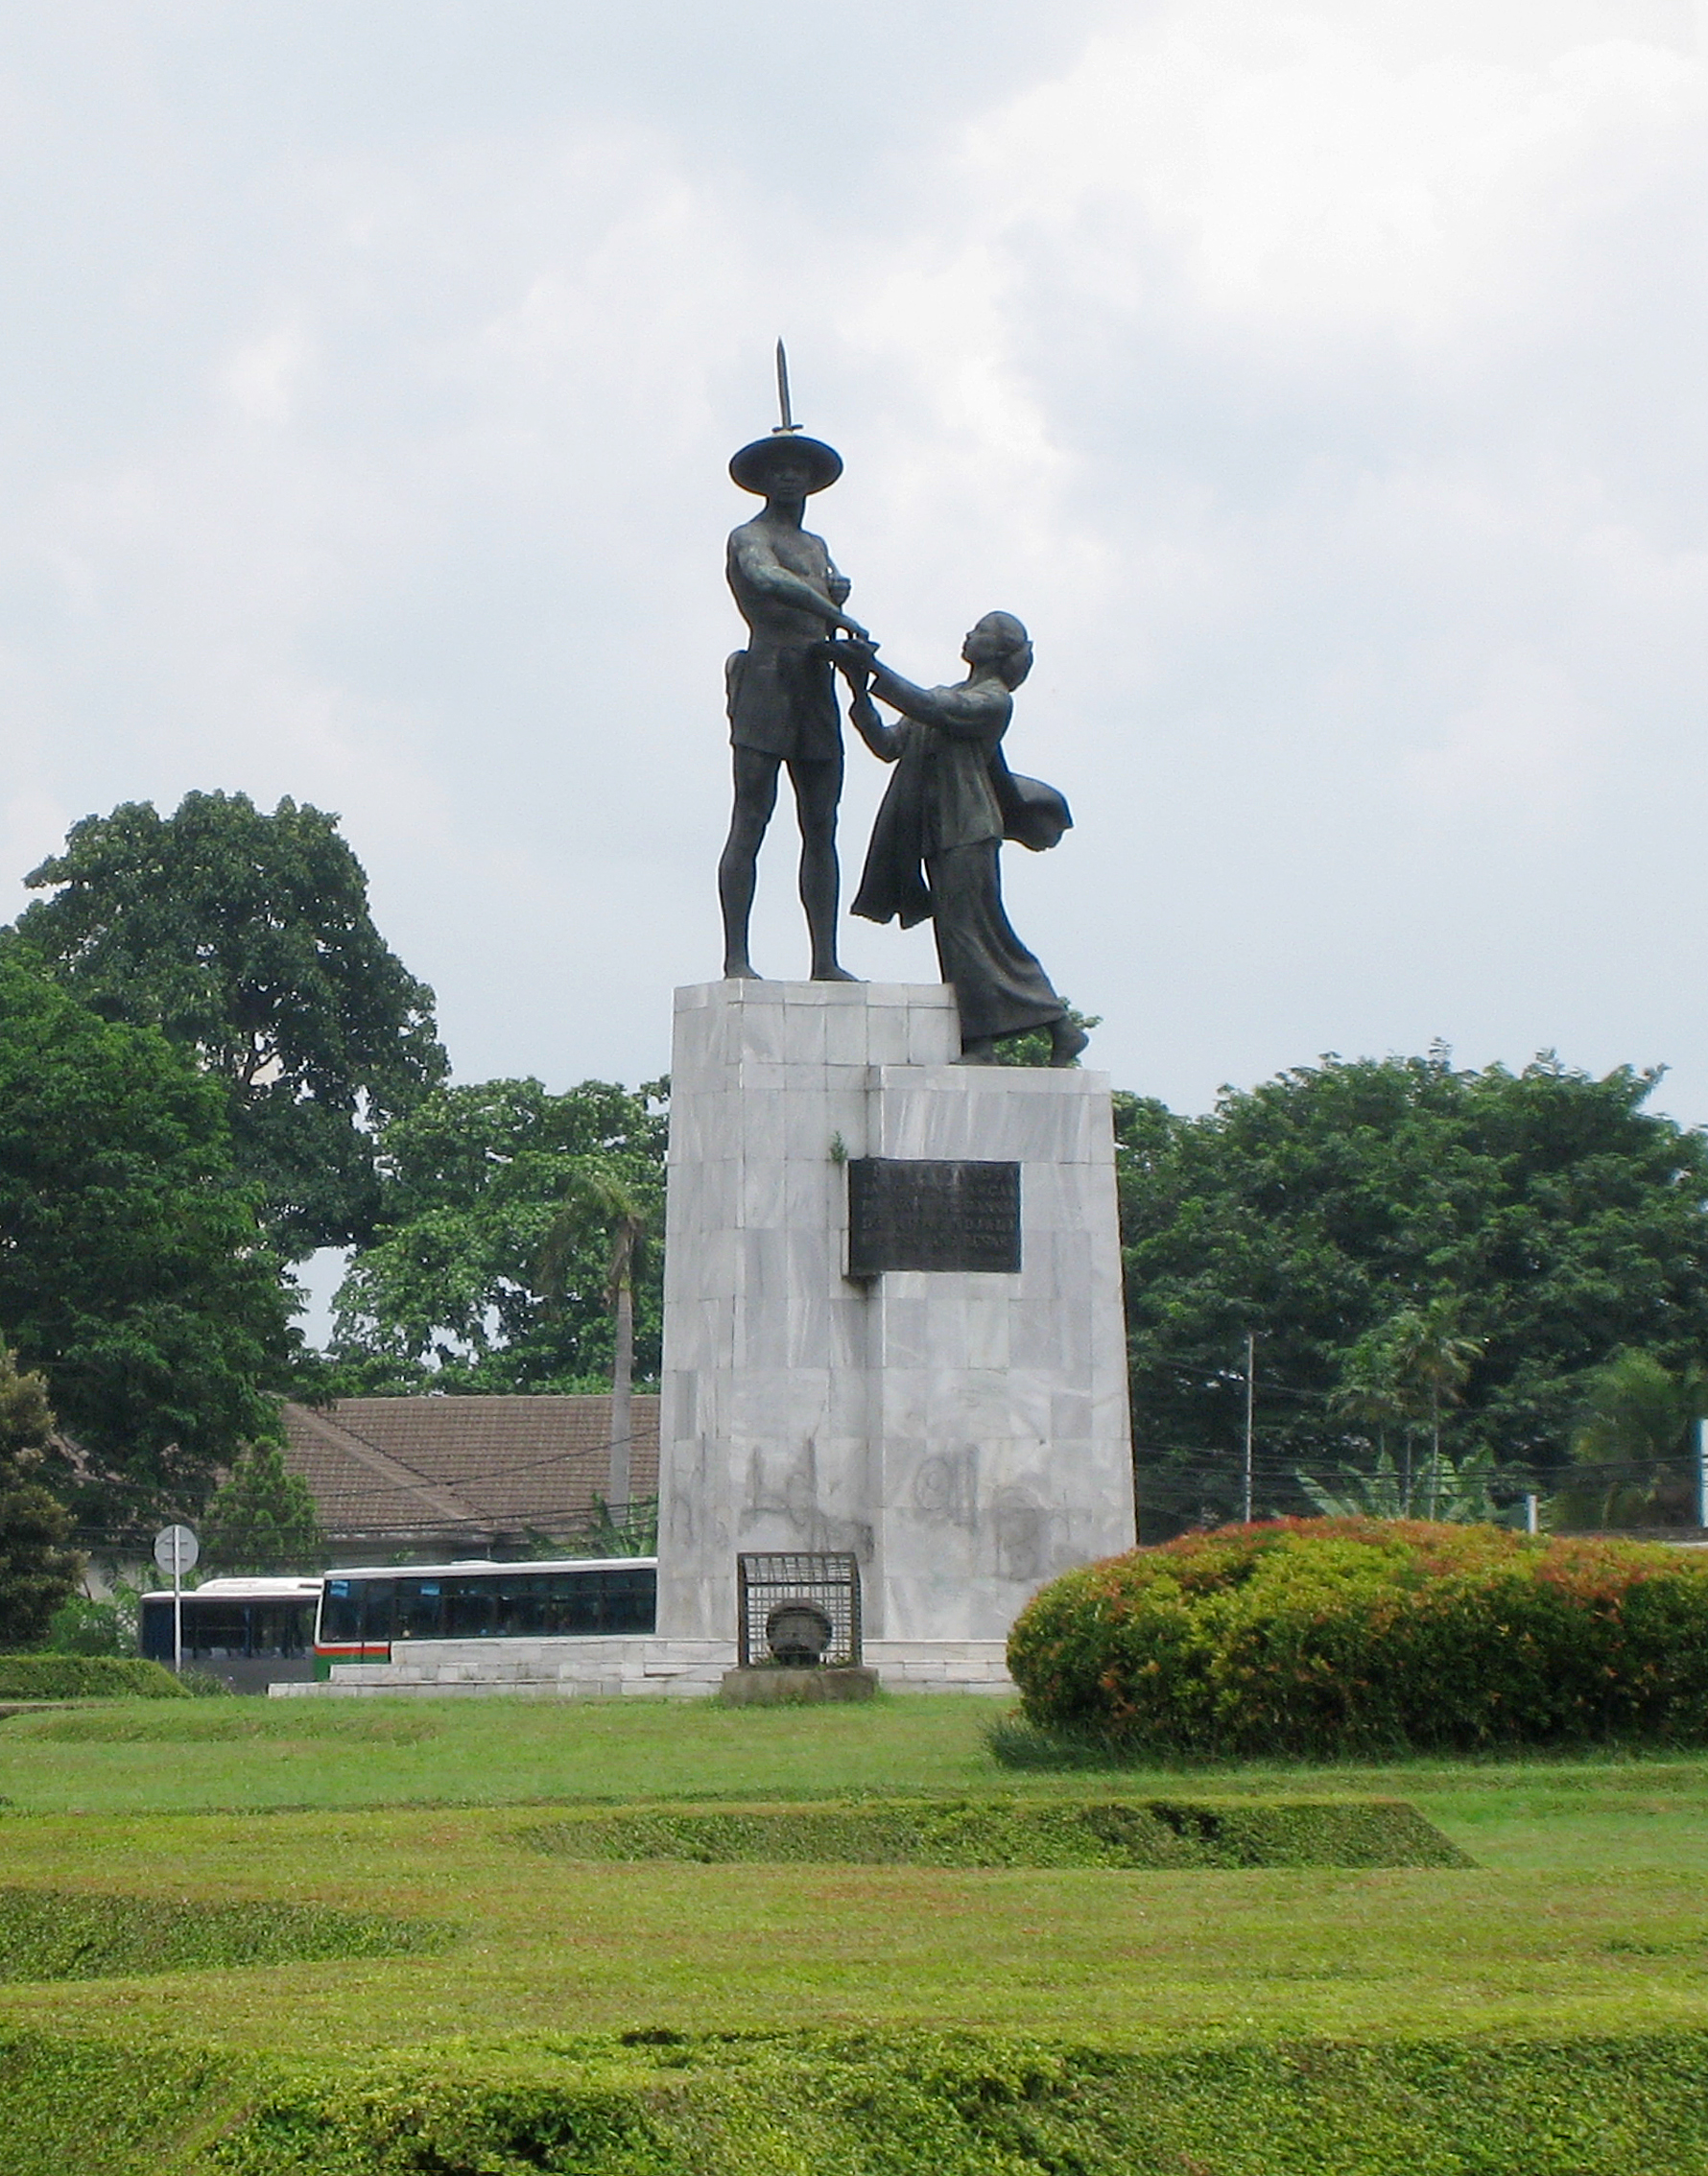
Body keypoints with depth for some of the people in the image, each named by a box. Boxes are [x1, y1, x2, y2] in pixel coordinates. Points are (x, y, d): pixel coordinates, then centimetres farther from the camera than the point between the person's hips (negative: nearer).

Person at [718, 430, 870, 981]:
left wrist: (836, 588, 5)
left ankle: (826, 961, 3)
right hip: (766, 681, -8)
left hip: (817, 687, 8)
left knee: (821, 828, 3)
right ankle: (736, 958, -17)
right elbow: (768, 581, -20)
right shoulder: (749, 537, 0)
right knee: (750, 822, -12)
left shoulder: (816, 546, 27)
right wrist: (836, 614, -27)